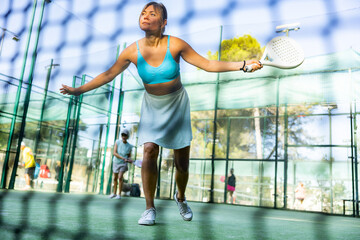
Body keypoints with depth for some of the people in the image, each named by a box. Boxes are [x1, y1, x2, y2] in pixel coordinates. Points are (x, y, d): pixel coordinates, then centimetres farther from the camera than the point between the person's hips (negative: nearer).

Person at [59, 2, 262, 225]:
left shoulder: (175, 45, -18)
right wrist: (79, 90, -1)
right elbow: (108, 75, -2)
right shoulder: (132, 51, -13)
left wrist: (242, 64, -21)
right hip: (152, 106, 1)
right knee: (150, 151, -18)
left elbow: (208, 64, -14)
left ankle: (181, 197, 32)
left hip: (177, 104, -1)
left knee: (182, 162, 1)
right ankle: (150, 209, -5)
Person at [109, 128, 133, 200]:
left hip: (123, 164, -2)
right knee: (115, 178, 11)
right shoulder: (117, 142, -16)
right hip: (116, 162, 2)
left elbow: (129, 156, 1)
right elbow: (114, 153, -22)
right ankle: (114, 193, 27)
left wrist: (129, 160, -23)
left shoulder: (129, 146, -14)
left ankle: (119, 195, -10)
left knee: (120, 177, -18)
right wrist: (123, 158, -33)